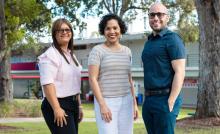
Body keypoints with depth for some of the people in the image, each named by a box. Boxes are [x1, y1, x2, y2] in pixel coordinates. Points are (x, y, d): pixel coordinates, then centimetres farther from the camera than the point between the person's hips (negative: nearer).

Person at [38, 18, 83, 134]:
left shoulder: (71, 55, 19)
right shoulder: (50, 55, -10)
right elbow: (47, 83, -21)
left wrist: (79, 106, 23)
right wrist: (56, 108, -27)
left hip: (72, 104, 9)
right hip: (58, 105, -9)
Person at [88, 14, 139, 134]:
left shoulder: (127, 51, 11)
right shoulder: (97, 51, -5)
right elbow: (93, 79, -11)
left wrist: (134, 103, 12)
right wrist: (102, 105, -17)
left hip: (125, 102, 5)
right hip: (106, 102, -5)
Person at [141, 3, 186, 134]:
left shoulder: (173, 39, -8)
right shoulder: (149, 43, 18)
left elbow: (180, 73, -15)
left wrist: (170, 103, -20)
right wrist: (147, 100, 17)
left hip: (165, 100, -8)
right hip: (149, 100, 8)